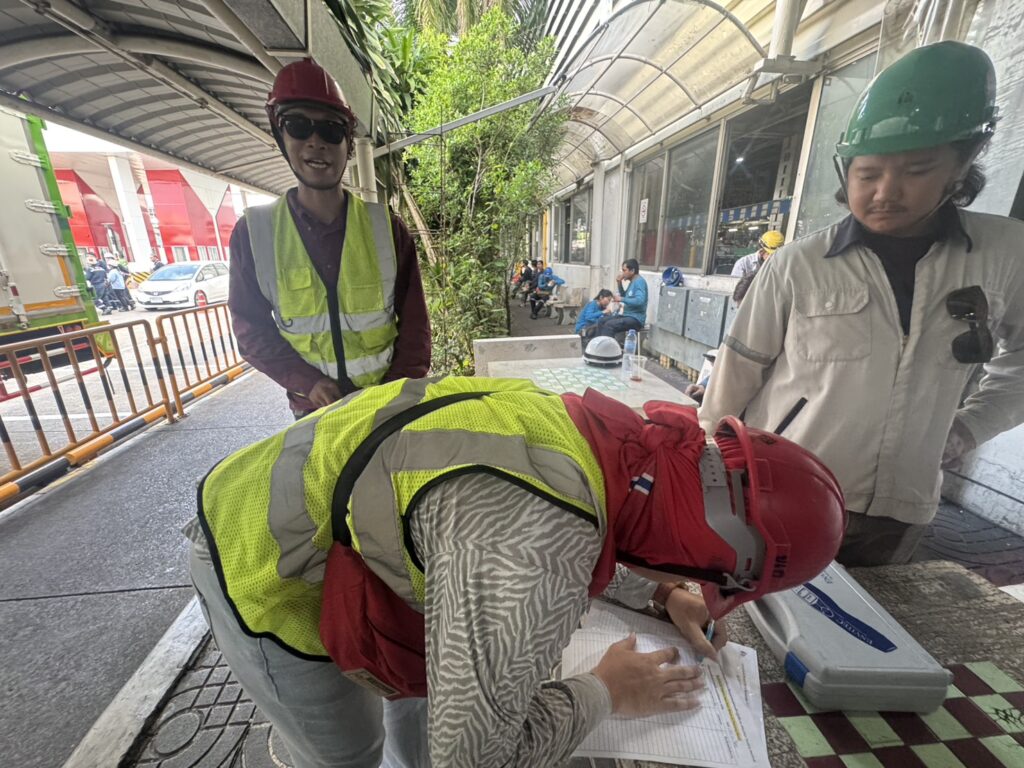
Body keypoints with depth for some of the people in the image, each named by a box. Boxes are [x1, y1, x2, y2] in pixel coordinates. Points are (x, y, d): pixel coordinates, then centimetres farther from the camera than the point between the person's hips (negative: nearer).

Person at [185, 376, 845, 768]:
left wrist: (660, 595, 3)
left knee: (428, 667, 24)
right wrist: (607, 694, -12)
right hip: (265, 574, -6)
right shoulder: (537, 549, -39)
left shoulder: (594, 428, -11)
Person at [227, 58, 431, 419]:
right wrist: (307, 382, -16)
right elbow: (250, 328, -1)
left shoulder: (386, 227, -7)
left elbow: (414, 322, -6)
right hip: (313, 409, 1)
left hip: (388, 402, 0)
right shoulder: (253, 232, -5)